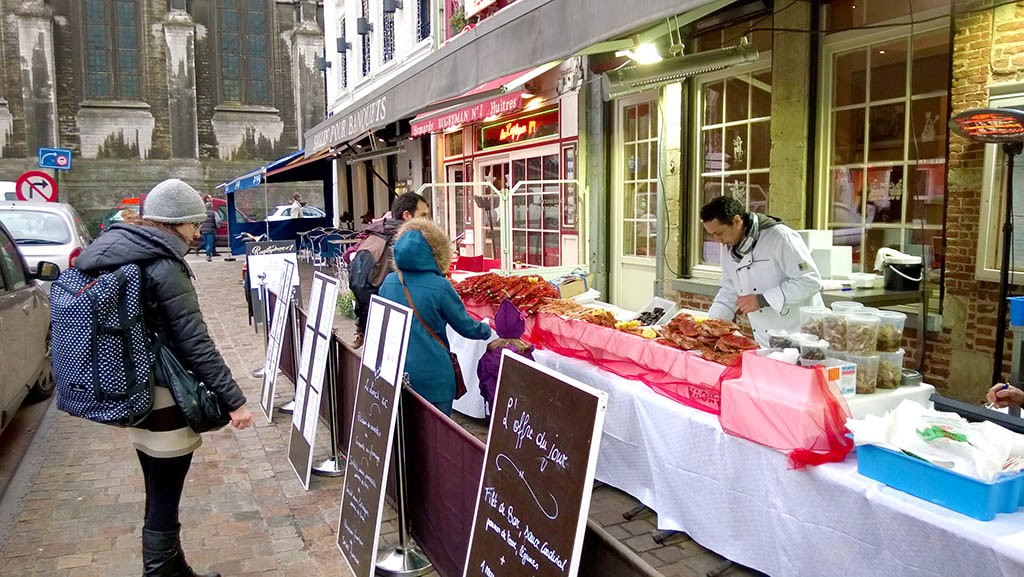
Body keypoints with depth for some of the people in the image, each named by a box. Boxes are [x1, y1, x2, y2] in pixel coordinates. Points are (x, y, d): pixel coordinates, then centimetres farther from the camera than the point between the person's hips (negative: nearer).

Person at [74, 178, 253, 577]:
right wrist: (233, 399, -19)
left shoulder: (111, 254, 9)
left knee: (161, 499, 20)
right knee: (163, 506, 2)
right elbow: (195, 343, -21)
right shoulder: (163, 266, -18)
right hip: (163, 399, -9)